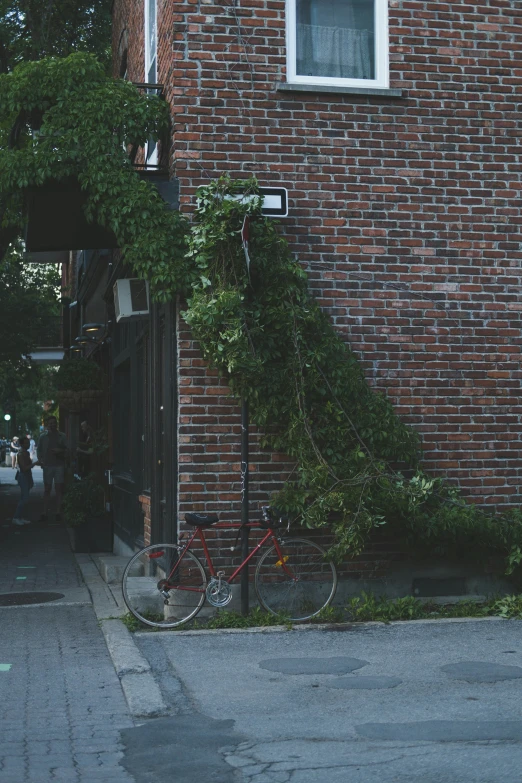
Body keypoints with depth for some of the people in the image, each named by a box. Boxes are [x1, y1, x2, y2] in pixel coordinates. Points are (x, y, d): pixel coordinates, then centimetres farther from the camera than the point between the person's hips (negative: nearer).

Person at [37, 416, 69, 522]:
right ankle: (45, 512, 4)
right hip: (47, 465, 0)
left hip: (59, 465, 0)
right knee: (47, 489, 3)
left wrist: (60, 450, -15)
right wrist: (40, 460, -4)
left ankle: (58, 512, 5)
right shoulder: (43, 437, 8)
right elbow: (39, 450, 11)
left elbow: (67, 449, 5)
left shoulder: (62, 436, 6)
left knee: (59, 489, 1)